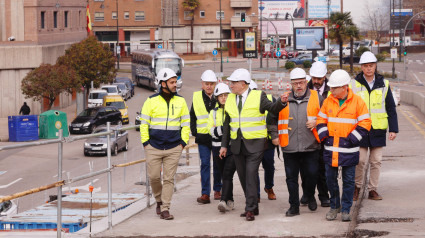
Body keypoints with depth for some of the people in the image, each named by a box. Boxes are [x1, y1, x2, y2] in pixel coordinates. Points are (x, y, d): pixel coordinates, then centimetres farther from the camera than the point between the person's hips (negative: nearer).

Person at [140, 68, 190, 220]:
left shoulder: (180, 101, 6)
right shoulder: (151, 101, -1)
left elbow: (185, 123, 11)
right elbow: (144, 124, 3)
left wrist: (183, 142, 2)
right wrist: (145, 143, -2)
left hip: (173, 148, 1)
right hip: (153, 148, -1)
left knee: (169, 179, -1)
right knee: (154, 176, 1)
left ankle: (165, 209, 2)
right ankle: (159, 200, 27)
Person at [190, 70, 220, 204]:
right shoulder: (197, 97, 4)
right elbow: (192, 116, 13)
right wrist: (194, 132, 4)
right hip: (203, 137, 0)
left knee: (217, 165, 9)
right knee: (205, 164, -4)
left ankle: (217, 190, 22)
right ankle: (205, 194, -6)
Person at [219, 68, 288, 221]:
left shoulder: (258, 96, -5)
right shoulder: (230, 99, 11)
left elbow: (272, 108, -11)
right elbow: (227, 123, 15)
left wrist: (282, 102, -32)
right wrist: (224, 145, 14)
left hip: (254, 143, -6)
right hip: (237, 143, 6)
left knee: (251, 174, -13)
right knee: (243, 176, 9)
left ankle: (250, 209, -12)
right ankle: (253, 207, 20)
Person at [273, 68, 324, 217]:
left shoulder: (316, 98, 5)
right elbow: (274, 119, 16)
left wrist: (317, 122, -7)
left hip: (310, 147, -1)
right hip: (289, 148, 1)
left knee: (311, 175, -1)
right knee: (291, 177, 3)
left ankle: (310, 197, 28)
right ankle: (294, 206, 13)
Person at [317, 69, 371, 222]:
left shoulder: (357, 102, -6)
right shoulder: (328, 101, 5)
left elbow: (365, 123, -4)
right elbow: (321, 120, 15)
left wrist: (352, 139, -10)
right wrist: (324, 135, -1)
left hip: (349, 149, -3)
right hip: (330, 148, 3)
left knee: (348, 180, 4)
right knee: (330, 179, 9)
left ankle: (345, 209, 14)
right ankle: (334, 206, 25)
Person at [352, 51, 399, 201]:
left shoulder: (384, 85, 6)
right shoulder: (354, 85, 1)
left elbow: (391, 109, 9)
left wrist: (393, 129, 3)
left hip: (378, 130, 2)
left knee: (376, 162, 4)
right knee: (360, 161, -3)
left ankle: (373, 190, 14)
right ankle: (357, 187, 15)